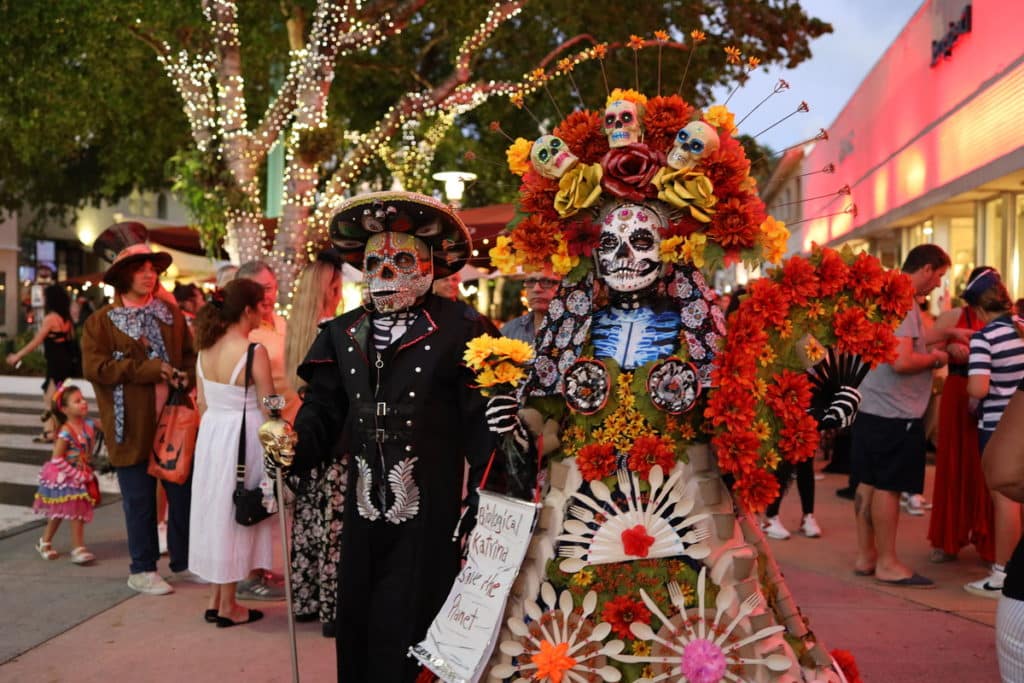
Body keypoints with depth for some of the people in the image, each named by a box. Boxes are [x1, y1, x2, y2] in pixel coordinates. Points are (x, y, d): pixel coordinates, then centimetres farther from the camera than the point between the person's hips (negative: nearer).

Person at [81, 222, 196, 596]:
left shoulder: (170, 313, 8)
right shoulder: (100, 322, -4)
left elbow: (191, 353, 14)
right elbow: (94, 368, -14)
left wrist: (185, 376, -8)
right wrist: (150, 369, -17)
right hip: (132, 427, -4)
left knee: (184, 492, 9)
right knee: (139, 500, 5)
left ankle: (184, 561, 25)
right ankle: (142, 570, 19)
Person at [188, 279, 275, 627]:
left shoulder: (205, 349, 2)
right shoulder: (254, 352, -18)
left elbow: (202, 403, 9)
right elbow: (268, 408, -14)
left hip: (211, 433, 6)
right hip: (241, 438, -6)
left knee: (217, 512, 17)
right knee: (235, 516, 5)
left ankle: (215, 599, 27)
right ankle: (228, 607, 16)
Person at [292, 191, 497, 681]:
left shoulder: (460, 329, -7)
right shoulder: (342, 333, 10)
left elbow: (480, 423, -12)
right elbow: (323, 409, 9)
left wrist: (482, 506, -18)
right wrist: (295, 445, -12)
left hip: (430, 512, -5)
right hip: (364, 510, 5)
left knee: (409, 629, 5)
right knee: (357, 627, 17)